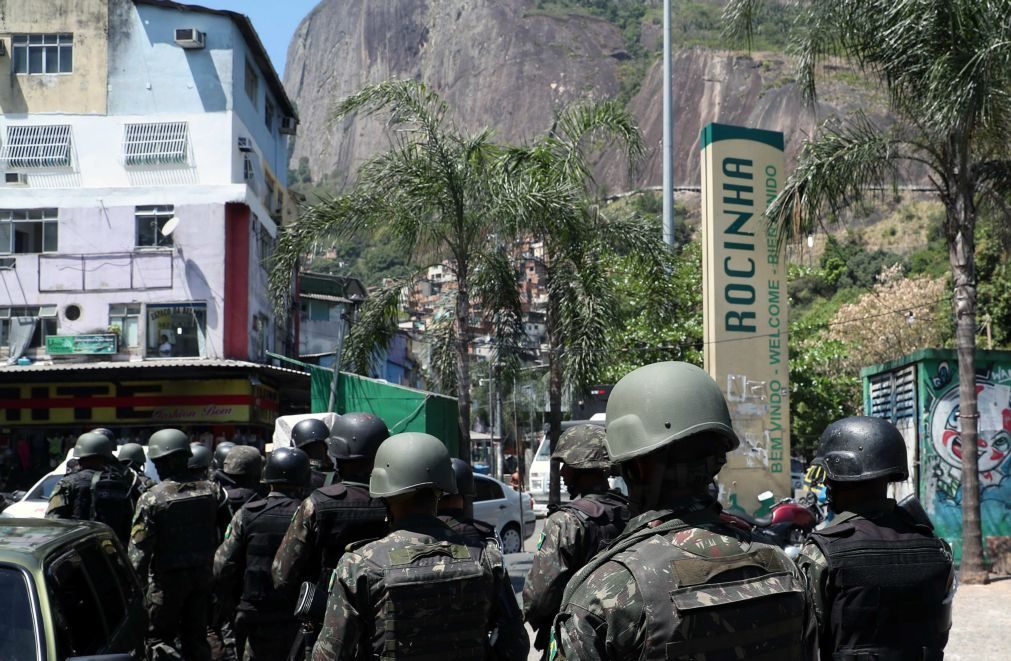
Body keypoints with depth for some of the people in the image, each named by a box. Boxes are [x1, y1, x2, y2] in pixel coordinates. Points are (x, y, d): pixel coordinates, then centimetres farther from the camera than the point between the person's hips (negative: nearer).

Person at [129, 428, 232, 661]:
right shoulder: (211, 490, 0)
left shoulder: (151, 499, -15)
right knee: (196, 637, 15)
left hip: (168, 579, -5)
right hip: (203, 574, 5)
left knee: (158, 638, 8)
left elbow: (139, 548, -14)